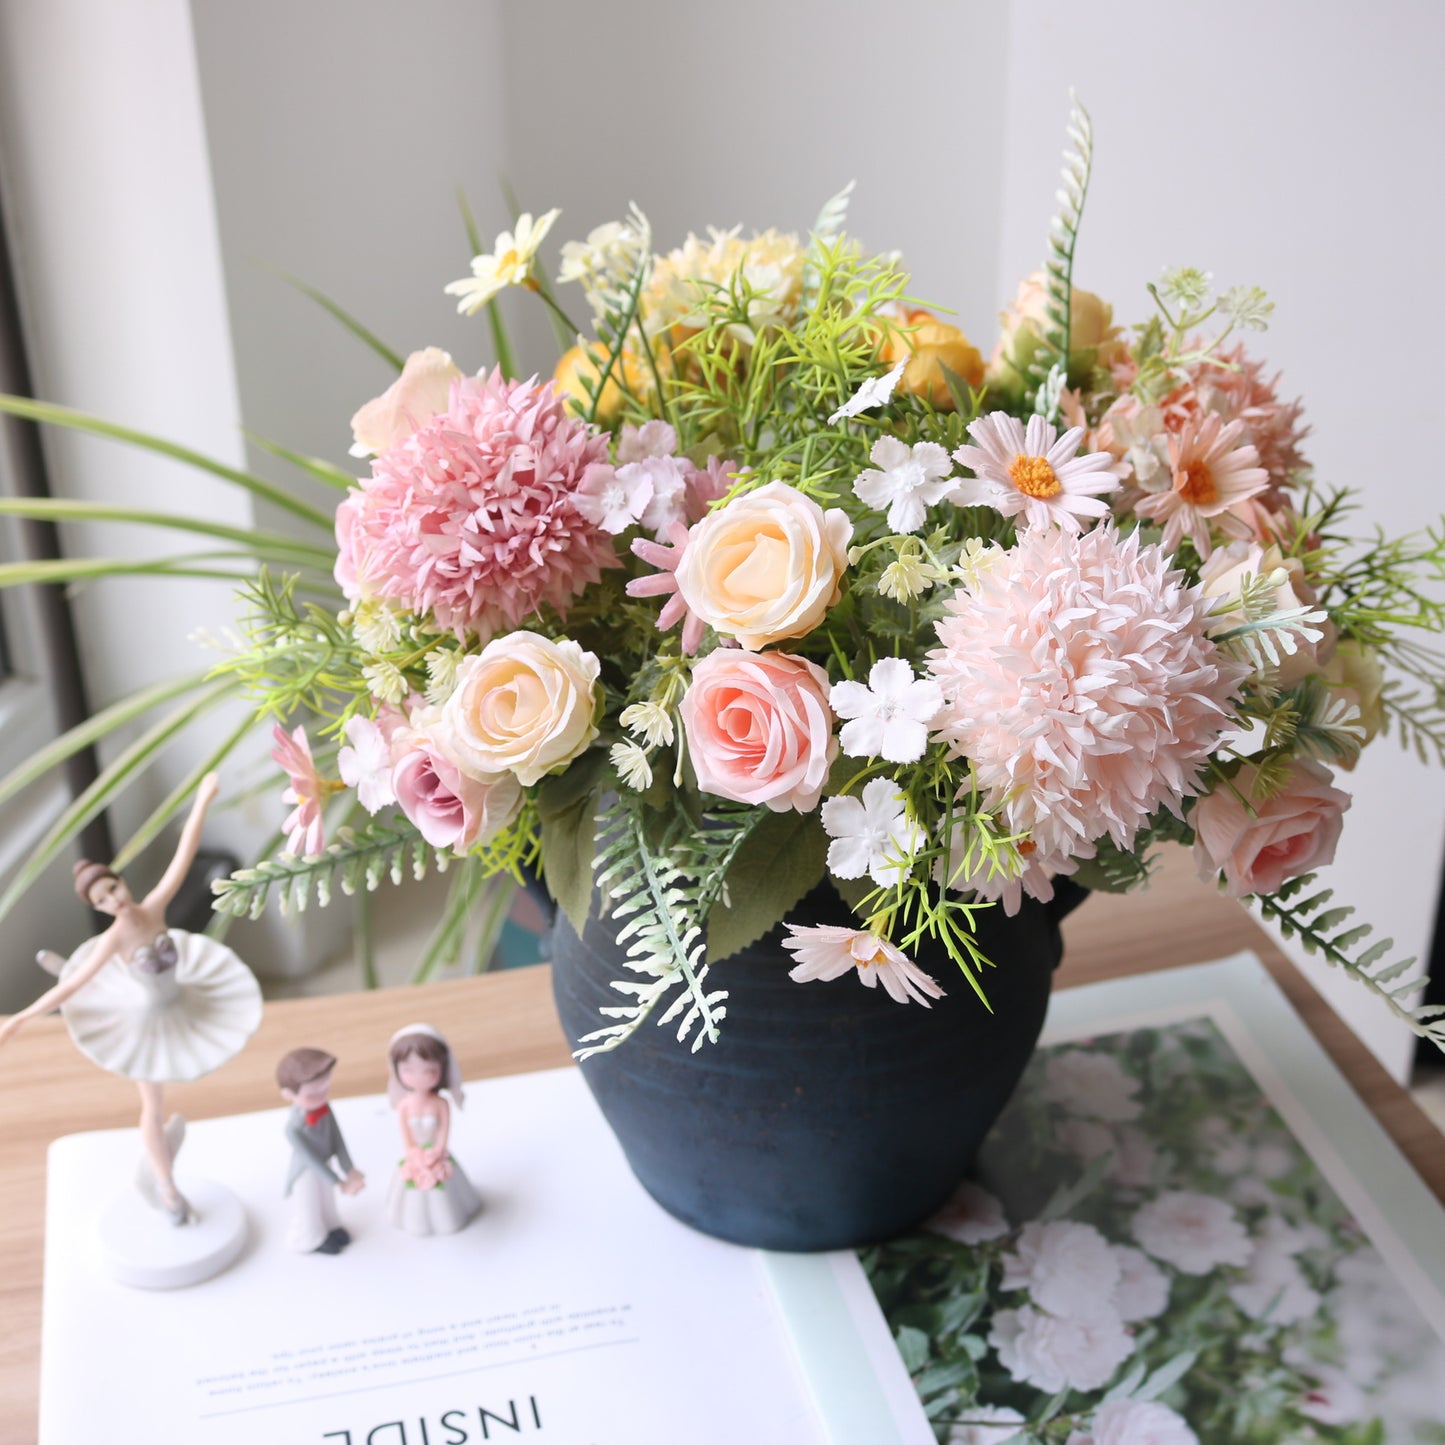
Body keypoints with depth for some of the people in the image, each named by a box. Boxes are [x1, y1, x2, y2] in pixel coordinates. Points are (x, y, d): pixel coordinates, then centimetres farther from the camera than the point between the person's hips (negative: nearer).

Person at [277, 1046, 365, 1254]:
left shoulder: (323, 1107, -24)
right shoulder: (295, 1127, -40)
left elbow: (337, 1140, -15)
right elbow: (312, 1159, -32)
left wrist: (349, 1169, -14)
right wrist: (340, 1183, -28)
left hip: (323, 1166, 5)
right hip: (306, 1173, -5)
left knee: (326, 1200, 31)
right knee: (309, 1206, 23)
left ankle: (328, 1226, 59)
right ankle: (312, 1238, 51)